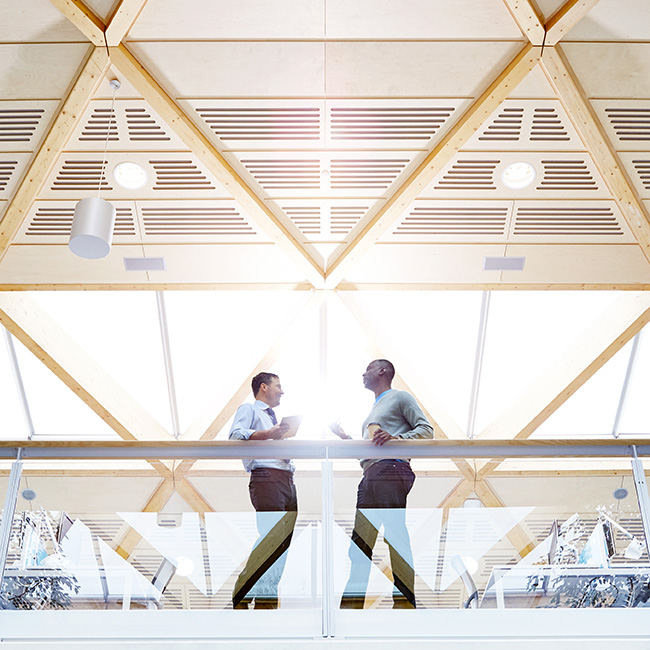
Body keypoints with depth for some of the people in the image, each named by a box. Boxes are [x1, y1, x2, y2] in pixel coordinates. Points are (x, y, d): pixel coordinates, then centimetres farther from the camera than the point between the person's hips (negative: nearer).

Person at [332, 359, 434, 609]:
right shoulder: (374, 409, 32)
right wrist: (344, 437, 25)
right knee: (359, 541, 3)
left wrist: (395, 438, -17)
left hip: (392, 469, -9)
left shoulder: (400, 397, 8)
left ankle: (406, 599, -14)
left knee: (396, 536, -13)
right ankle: (352, 602, 3)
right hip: (370, 476, 9)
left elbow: (426, 430, -3)